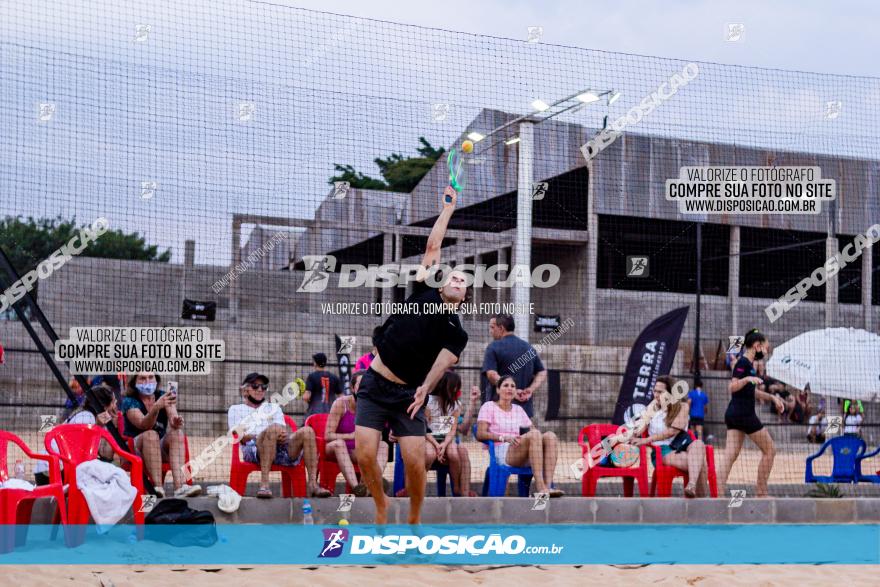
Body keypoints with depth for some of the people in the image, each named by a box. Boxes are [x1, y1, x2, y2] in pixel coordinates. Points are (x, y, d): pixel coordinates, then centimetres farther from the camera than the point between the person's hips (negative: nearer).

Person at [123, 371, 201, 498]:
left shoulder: (163, 396, 5)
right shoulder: (129, 401, -7)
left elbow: (173, 420, -13)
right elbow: (143, 425, -27)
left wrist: (176, 422, -39)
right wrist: (156, 407, -46)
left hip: (161, 448, 3)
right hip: (135, 450, -3)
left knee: (177, 432, -26)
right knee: (151, 434, -33)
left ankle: (179, 486, -43)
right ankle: (158, 487, -43)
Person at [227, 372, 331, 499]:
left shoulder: (274, 407, 36)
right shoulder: (236, 409, 24)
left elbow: (284, 429, 18)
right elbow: (241, 437, 5)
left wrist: (285, 435, -10)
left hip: (282, 448, 4)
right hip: (253, 449, -4)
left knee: (307, 431, -25)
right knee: (273, 428, -36)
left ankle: (312, 483, -32)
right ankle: (264, 483, -43)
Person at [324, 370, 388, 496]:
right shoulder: (340, 404, -12)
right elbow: (328, 436, -18)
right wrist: (351, 436, -30)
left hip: (357, 452, 4)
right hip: (335, 450, -4)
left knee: (383, 446, -19)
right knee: (339, 443, -37)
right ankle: (355, 486, -55)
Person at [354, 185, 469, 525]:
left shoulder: (457, 333, 7)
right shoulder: (424, 294, 8)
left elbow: (442, 363, -10)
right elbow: (432, 248, 12)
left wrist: (425, 388, -29)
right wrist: (448, 209, 13)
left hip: (408, 394, 0)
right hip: (375, 385, 1)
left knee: (415, 463, -11)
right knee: (365, 455, -10)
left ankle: (414, 518, 14)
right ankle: (381, 505, 17)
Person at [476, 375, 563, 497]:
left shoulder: (519, 410, 26)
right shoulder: (489, 407, 9)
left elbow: (531, 429, 20)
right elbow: (480, 434, -4)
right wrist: (505, 438, -19)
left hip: (523, 456, 5)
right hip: (501, 453, -5)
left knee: (550, 436, -23)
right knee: (534, 434, -32)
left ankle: (548, 485, -39)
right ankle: (540, 488, -45)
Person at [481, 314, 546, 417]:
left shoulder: (494, 347, -4)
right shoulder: (529, 347, 14)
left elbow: (491, 374, -17)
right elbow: (542, 373, 12)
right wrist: (530, 389, -1)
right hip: (525, 408, 5)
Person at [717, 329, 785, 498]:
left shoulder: (748, 363, 16)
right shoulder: (743, 363, -13)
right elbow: (732, 387, -24)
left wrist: (772, 397, 30)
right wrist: (747, 378, -38)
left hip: (733, 414, 9)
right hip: (744, 414, -9)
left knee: (730, 454, 0)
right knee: (769, 450, 3)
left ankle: (720, 491, -9)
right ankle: (761, 492, 7)